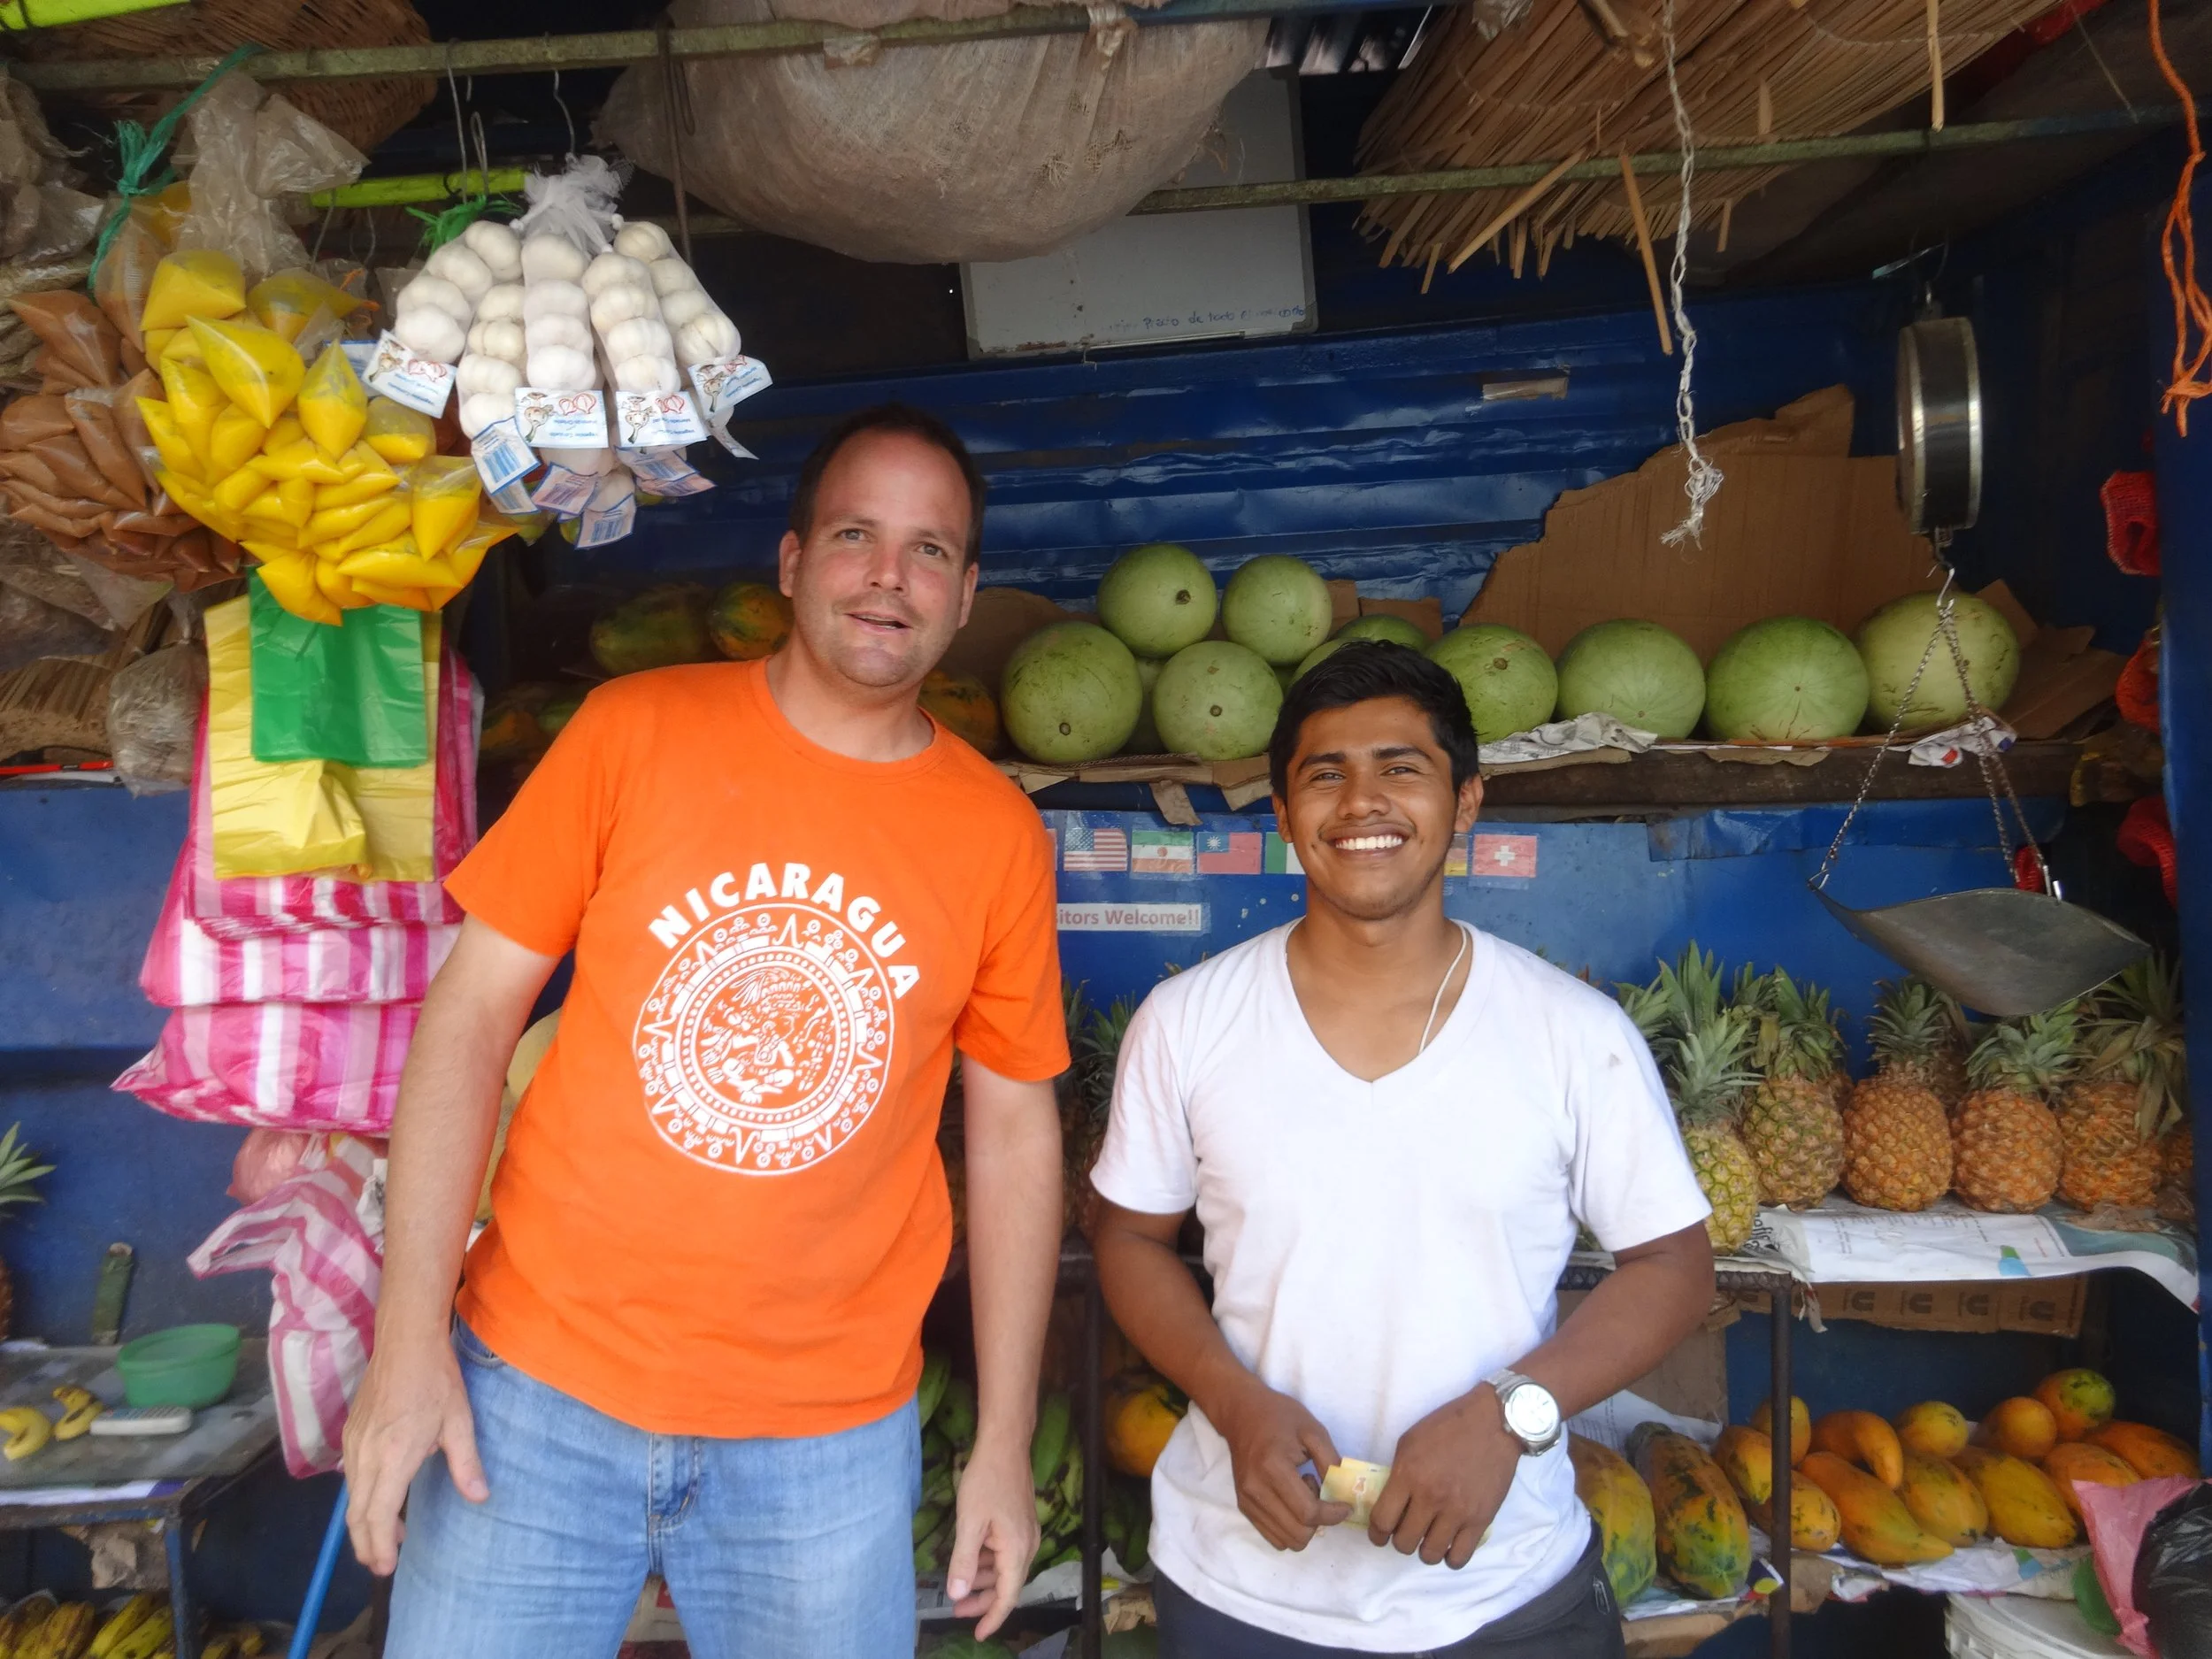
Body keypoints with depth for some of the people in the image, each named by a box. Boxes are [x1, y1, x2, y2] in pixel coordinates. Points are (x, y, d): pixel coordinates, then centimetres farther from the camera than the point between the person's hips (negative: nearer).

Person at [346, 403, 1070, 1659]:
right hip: (536, 1388, 0)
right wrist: (410, 1337, -8)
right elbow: (472, 1015, -3)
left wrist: (1006, 1446, 4)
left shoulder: (1000, 836, -2)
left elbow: (1016, 1133, 3)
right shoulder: (635, 732, -6)